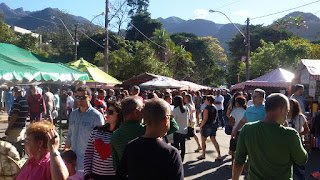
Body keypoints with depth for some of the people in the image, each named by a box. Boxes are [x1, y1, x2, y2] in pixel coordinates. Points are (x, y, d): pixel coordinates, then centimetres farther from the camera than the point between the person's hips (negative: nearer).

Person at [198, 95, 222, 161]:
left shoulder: (207, 108, -19)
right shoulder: (215, 108, 6)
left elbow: (205, 119, -21)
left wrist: (200, 126, -13)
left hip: (207, 126, -8)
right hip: (214, 125, 8)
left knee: (203, 140, 9)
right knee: (213, 140, 10)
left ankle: (203, 155, 21)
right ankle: (219, 156, 5)